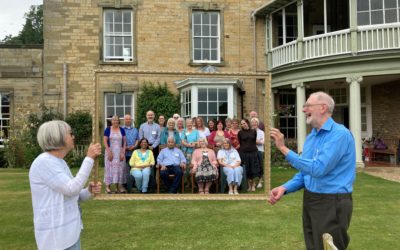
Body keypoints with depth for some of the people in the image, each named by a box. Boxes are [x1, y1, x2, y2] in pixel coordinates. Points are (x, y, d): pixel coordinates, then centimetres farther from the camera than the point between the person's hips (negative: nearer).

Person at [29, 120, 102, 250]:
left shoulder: (60, 162, 11)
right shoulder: (43, 162, -18)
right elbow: (71, 190, -22)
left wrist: (90, 191, -7)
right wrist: (89, 158, -19)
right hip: (56, 234, -9)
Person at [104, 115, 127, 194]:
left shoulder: (122, 130, 5)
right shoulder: (108, 130, -2)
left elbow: (124, 142, 4)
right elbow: (105, 141, -6)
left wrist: (123, 152, -5)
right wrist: (109, 152, -14)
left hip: (120, 152, 3)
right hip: (110, 151, -2)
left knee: (119, 168, 4)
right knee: (110, 168, 0)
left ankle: (118, 186, 10)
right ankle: (108, 186, 3)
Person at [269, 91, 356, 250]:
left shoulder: (340, 134, -18)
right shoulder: (310, 137, 9)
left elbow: (318, 169, -28)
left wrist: (283, 148, -24)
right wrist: (284, 188, -5)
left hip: (332, 204, -8)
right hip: (310, 201, 8)